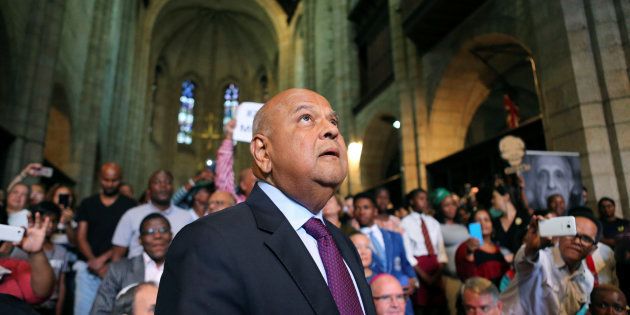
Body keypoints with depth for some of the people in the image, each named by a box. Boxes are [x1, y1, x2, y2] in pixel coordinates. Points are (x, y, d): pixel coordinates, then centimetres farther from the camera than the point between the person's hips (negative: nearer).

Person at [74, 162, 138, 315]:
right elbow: (81, 237, 8)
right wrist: (94, 262, -6)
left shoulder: (129, 205, 5)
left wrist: (103, 259, -11)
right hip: (87, 267, 3)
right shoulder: (87, 204, 14)